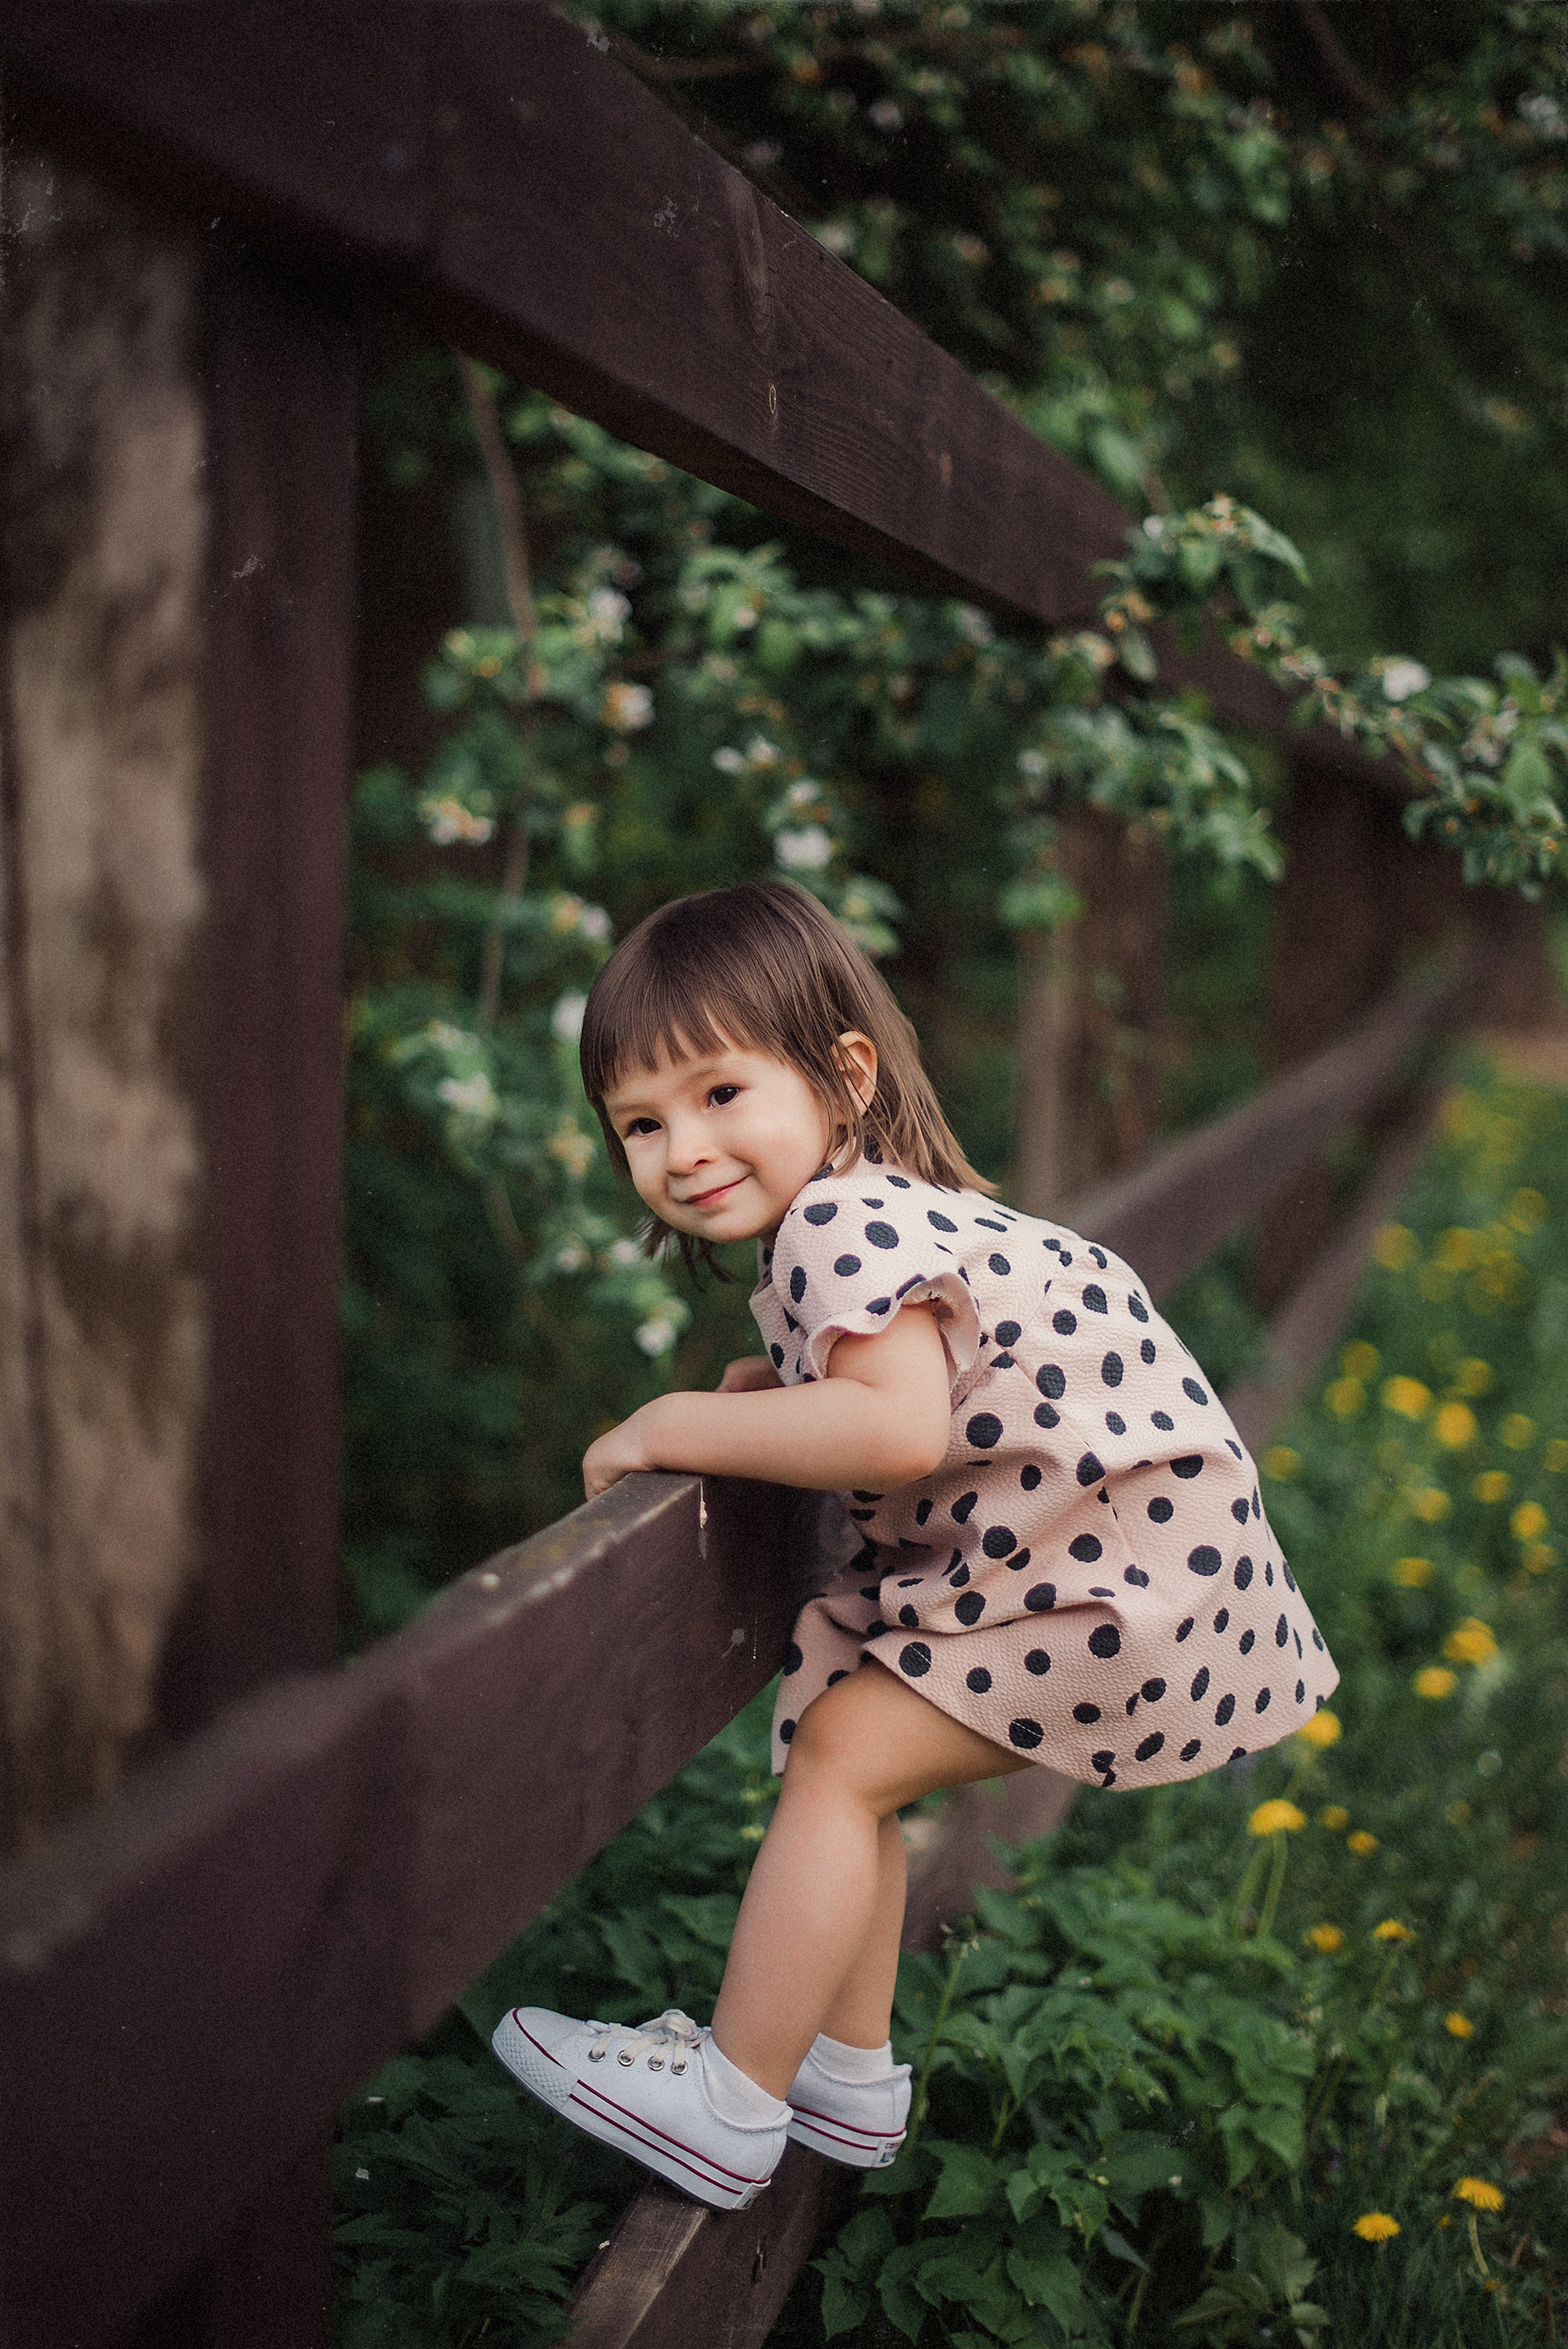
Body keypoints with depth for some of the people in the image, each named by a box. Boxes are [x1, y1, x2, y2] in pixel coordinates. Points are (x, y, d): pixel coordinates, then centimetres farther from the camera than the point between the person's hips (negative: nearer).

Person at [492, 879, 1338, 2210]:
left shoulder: (844, 1224, -21)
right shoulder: (861, 1216, 10)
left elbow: (900, 1430, -36)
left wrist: (678, 1425, -27)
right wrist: (774, 1394, 6)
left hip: (1120, 1564, -10)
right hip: (1034, 1550, 10)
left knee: (845, 1752, -9)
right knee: (849, 1743, 13)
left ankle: (728, 2106, 2)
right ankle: (849, 2073, 25)